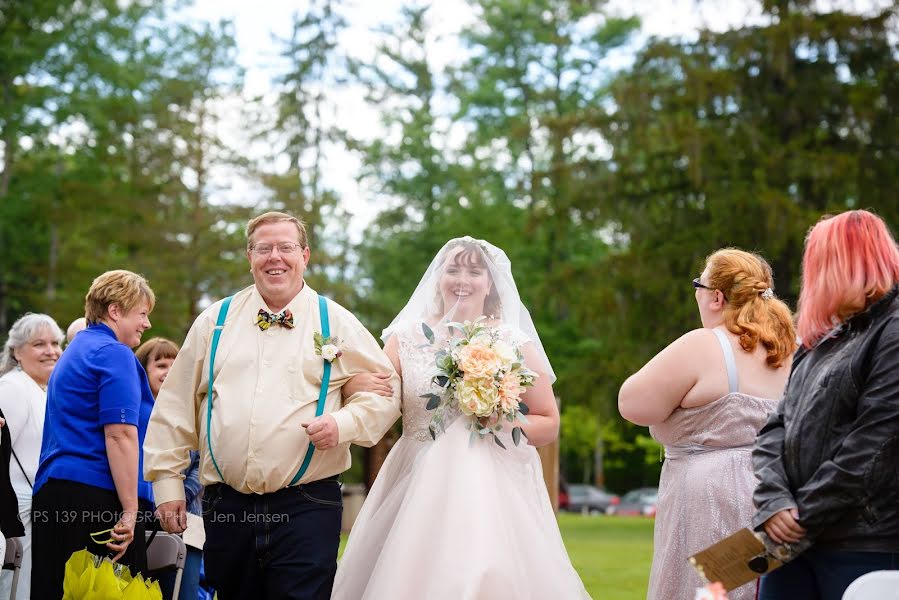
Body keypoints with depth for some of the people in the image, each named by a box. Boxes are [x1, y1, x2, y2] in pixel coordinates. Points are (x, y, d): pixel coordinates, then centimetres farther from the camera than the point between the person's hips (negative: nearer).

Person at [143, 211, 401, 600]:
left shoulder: (337, 324, 5)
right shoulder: (214, 321, 11)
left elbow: (384, 390, 7)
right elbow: (176, 407, 12)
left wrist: (344, 424, -11)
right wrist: (167, 480, 7)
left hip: (307, 507, -2)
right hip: (226, 506, 2)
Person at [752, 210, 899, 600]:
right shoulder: (820, 342, 19)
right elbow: (776, 428, 10)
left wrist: (804, 519, -12)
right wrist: (773, 502, -8)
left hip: (867, 549, -7)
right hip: (796, 540, 7)